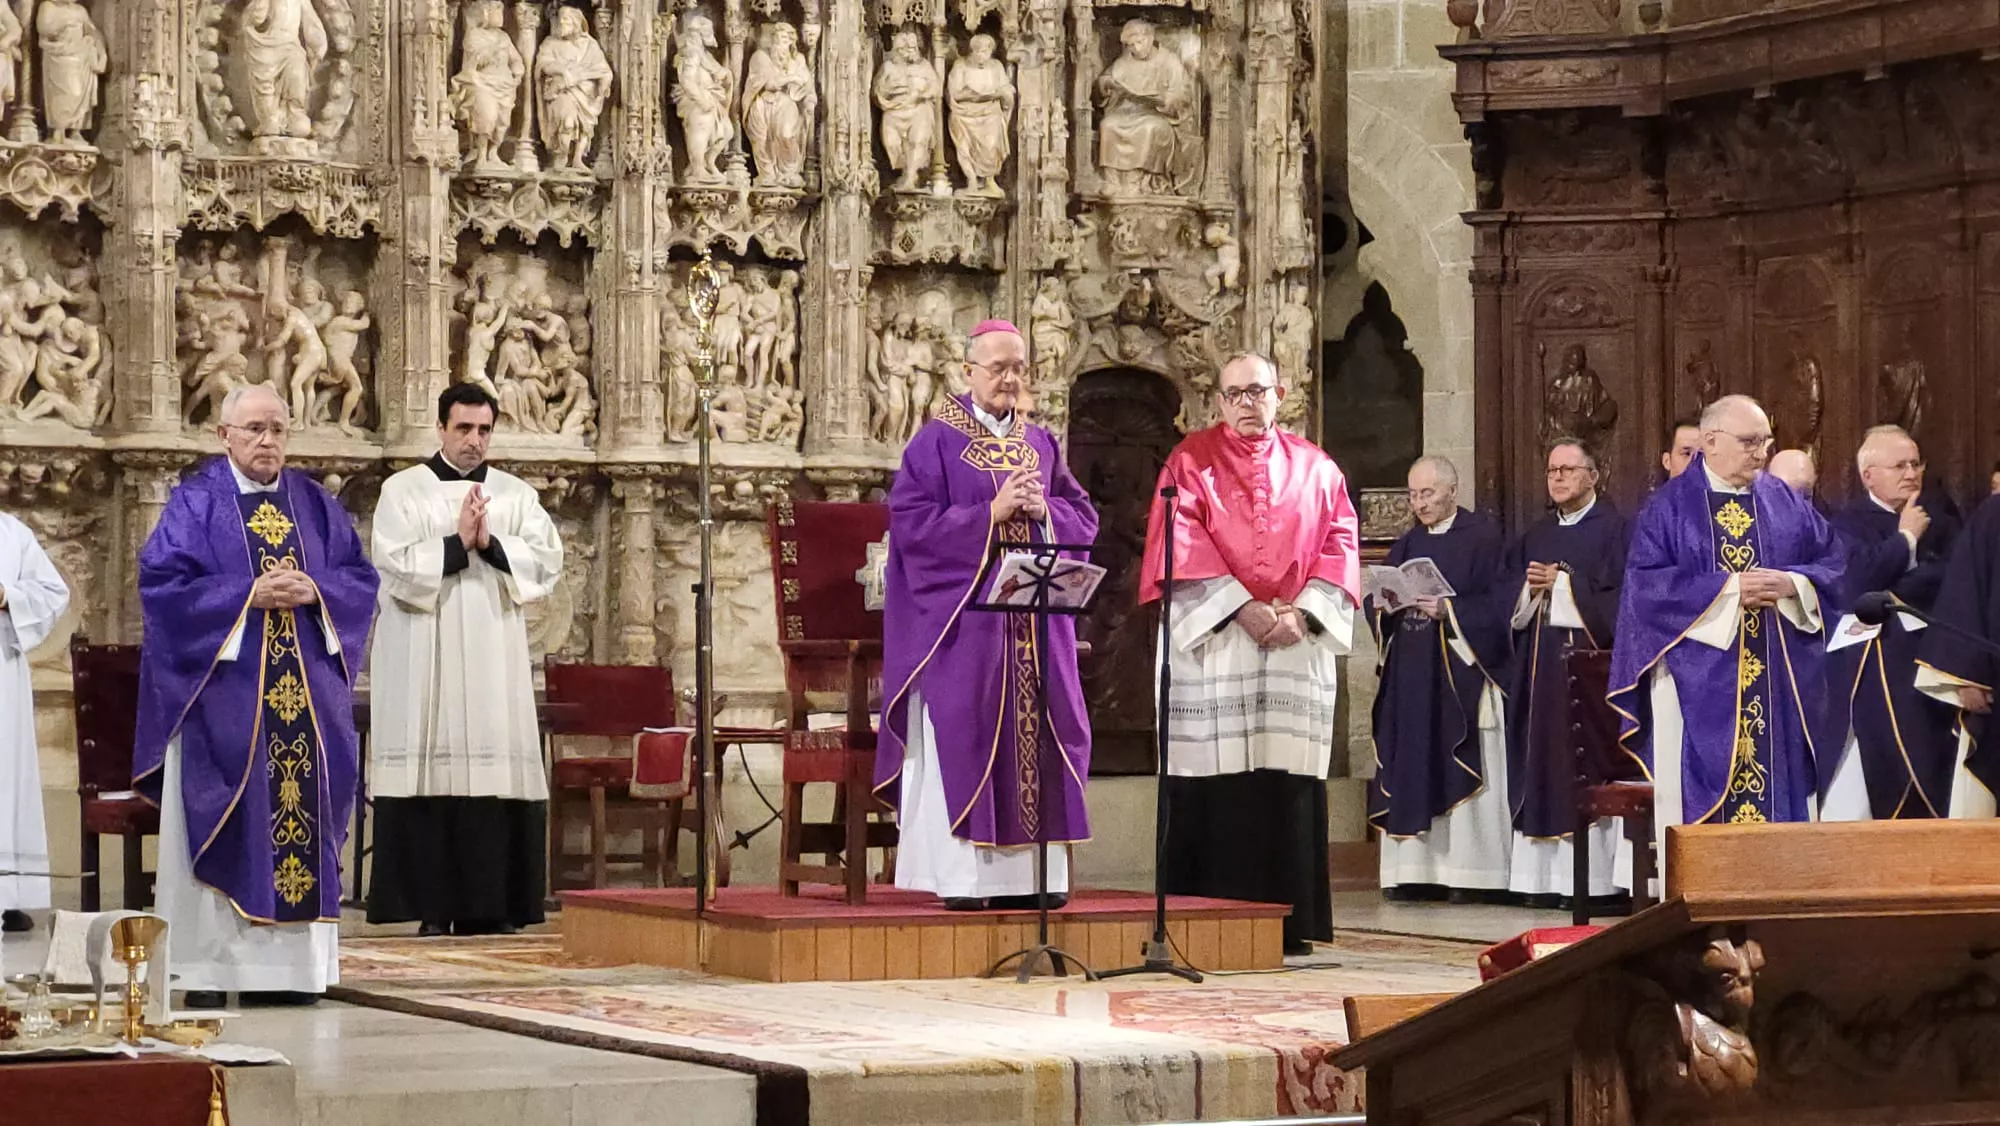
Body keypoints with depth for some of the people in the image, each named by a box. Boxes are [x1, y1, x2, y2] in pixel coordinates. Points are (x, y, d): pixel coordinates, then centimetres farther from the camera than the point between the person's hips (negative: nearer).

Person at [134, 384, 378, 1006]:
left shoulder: (315, 504, 13)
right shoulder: (196, 502, 0)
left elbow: (360, 578, 11)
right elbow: (162, 580, -9)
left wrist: (314, 592, -9)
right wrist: (248, 594, -16)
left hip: (305, 691, 4)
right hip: (223, 687, -4)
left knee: (301, 812, 1)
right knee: (224, 822, -5)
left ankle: (292, 959, 6)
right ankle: (208, 963, -2)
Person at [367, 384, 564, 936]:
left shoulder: (518, 495, 13)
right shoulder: (404, 491, 6)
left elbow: (546, 563, 1)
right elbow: (397, 565, -7)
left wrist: (490, 543, -10)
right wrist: (458, 544, -11)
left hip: (494, 659, 2)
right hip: (424, 660, -2)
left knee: (496, 772, -3)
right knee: (433, 771, -6)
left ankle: (491, 905, 1)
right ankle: (433, 907, -3)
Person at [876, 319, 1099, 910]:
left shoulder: (1040, 443, 16)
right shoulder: (937, 442, 0)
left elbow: (1085, 518, 14)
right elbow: (911, 523, -9)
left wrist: (1042, 509, -7)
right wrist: (991, 512, -15)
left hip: (1035, 617, 5)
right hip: (962, 614, -5)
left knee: (1036, 737, 1)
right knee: (963, 736, -8)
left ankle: (1031, 871, 5)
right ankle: (962, 875, -6)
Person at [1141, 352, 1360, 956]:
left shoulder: (1315, 468, 14)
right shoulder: (1192, 460, 6)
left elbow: (1340, 544, 7)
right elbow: (1183, 544, -5)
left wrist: (1301, 613, -8)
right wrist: (1242, 609, -14)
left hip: (1297, 647, 2)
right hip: (1214, 645, -2)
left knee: (1290, 784, -1)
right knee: (1216, 786, -6)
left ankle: (1290, 922, 2)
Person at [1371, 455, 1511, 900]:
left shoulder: (1482, 535, 0)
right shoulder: (1408, 544, 17)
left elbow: (1497, 602, -9)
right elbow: (1376, 601, 14)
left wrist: (1449, 610, -20)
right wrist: (1381, 605, -8)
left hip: (1460, 672, -6)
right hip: (1411, 677, 6)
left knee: (1462, 773, -7)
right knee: (1411, 771, 1)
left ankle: (1471, 872, -7)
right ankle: (1416, 870, 2)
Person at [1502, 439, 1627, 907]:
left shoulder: (1612, 527, -1)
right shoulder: (1537, 535, 19)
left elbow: (1617, 592, -11)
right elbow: (1511, 596, 15)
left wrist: (1562, 583, -12)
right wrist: (1532, 587, -5)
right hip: (1541, 665, 6)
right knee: (1544, 763, 3)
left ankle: (1594, 876, -9)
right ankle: (1546, 874, 3)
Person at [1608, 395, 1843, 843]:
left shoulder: (1786, 502, 12)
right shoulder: (1671, 506, 1)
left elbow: (1833, 565, 9)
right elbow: (1645, 582, -9)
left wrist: (1791, 584, -12)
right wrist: (1727, 588, -16)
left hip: (1779, 681, 4)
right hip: (1698, 681, -3)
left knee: (1779, 780, 3)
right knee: (1704, 789, -4)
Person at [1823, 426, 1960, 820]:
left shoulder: (1939, 525, 15)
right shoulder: (1848, 524, 2)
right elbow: (1858, 581, -16)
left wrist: (1893, 591, -10)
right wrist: (1906, 537, -4)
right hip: (1873, 670, -4)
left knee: (1933, 771, 0)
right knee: (1885, 775, -7)